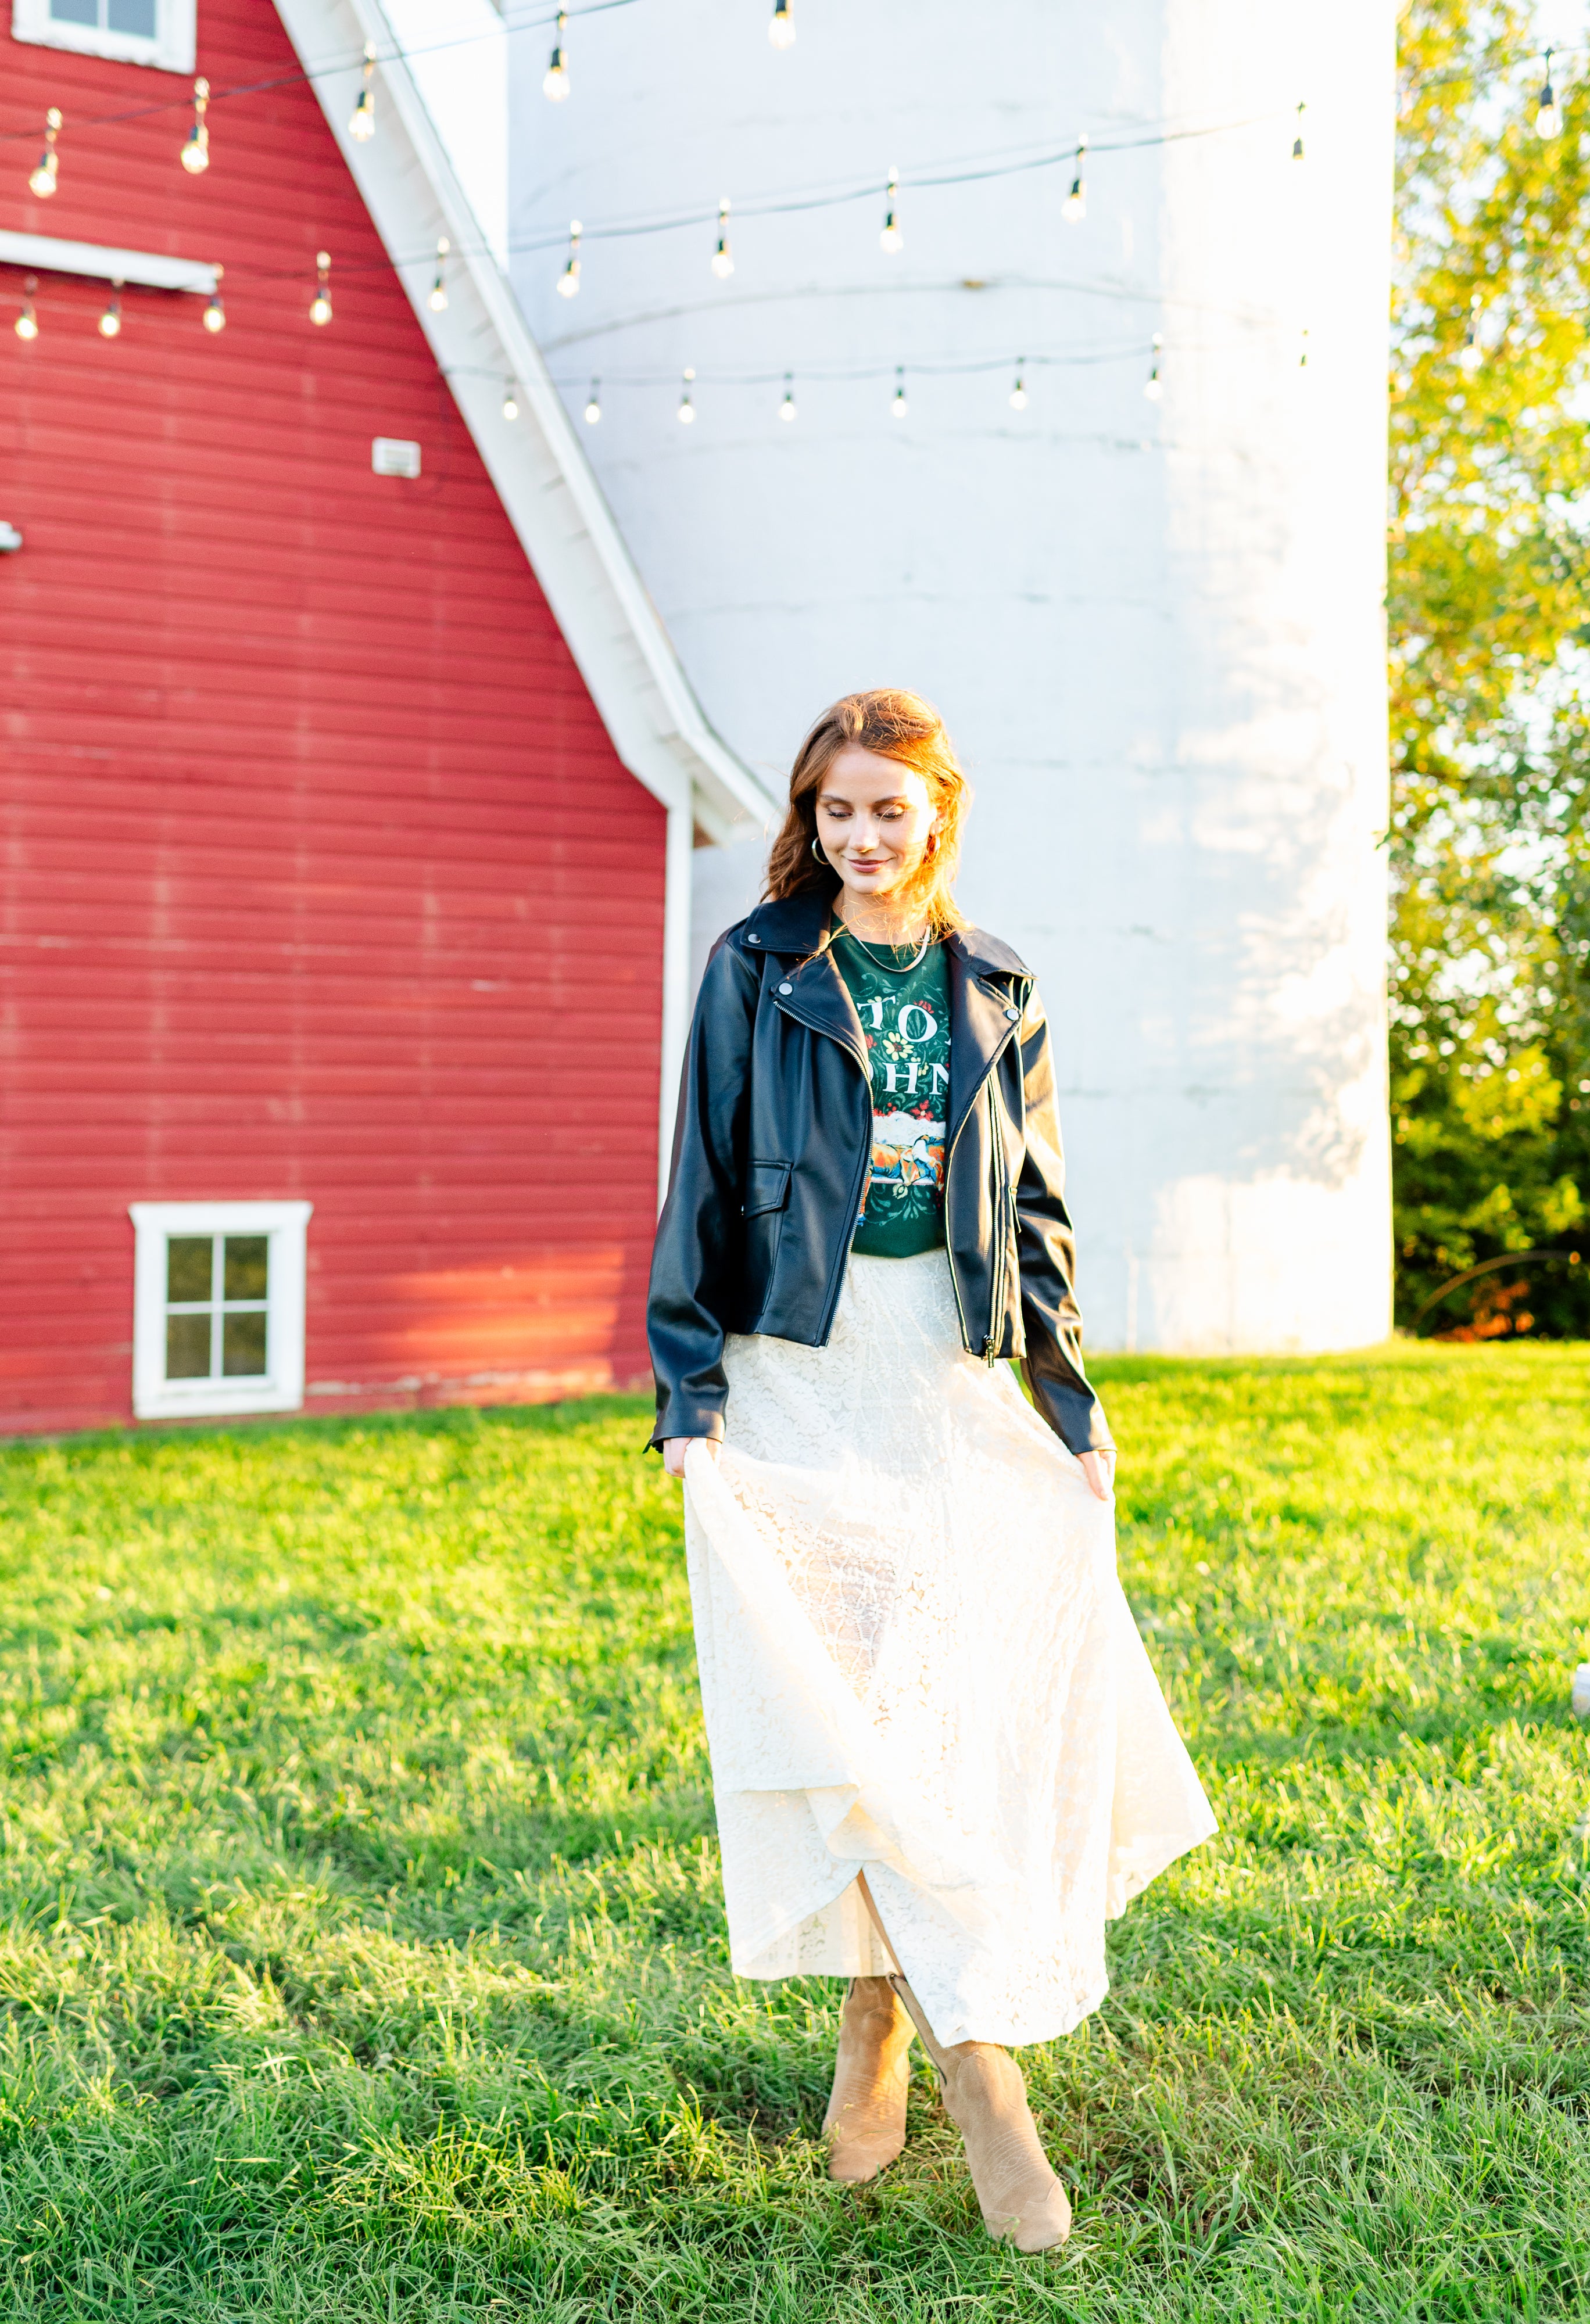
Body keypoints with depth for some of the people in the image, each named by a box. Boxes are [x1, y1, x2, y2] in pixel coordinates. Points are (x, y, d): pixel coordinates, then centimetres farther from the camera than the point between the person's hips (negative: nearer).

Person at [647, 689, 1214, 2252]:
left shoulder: (994, 992, 9)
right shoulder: (757, 968, 2)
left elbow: (1035, 1211, 14)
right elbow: (704, 1182, 1)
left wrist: (1071, 1403, 10)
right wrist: (690, 1389, -6)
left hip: (954, 1373, 2)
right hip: (801, 1370, -2)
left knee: (959, 1698, -1)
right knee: (831, 1704, -5)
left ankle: (885, 2022, 16)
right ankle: (972, 2057, 3)